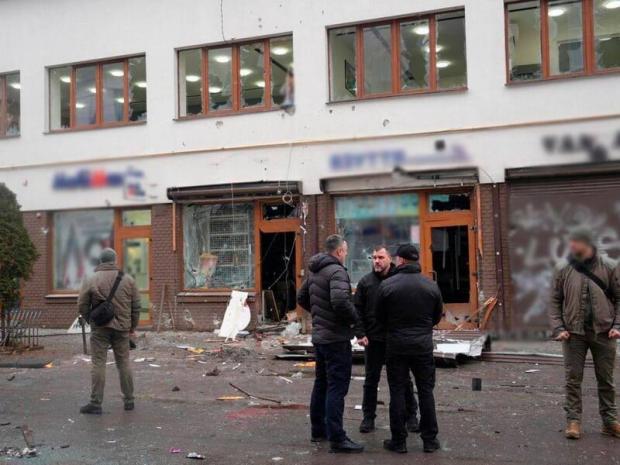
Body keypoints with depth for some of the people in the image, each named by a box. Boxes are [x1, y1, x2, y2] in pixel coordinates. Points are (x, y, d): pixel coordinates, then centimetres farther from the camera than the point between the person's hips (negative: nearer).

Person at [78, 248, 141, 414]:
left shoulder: (90, 280, -4)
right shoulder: (128, 279, 1)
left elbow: (82, 306, -3)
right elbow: (136, 306, 4)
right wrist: (133, 326, 14)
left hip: (100, 328, -2)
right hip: (122, 328, 2)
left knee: (98, 364, 2)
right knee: (124, 363, 11)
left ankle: (96, 403, 4)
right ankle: (129, 400, 18)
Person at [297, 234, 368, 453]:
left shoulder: (315, 272, 10)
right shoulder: (337, 271, -17)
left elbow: (301, 298, 20)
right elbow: (341, 301, -31)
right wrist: (358, 328, -23)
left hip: (319, 335, 9)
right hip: (336, 338, -9)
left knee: (321, 384, 18)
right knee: (337, 388, -4)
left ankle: (318, 430, 28)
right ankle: (337, 438, -1)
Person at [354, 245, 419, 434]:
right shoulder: (365, 282, 3)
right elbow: (357, 310, 2)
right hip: (373, 339, 1)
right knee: (371, 380, 11)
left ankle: (411, 415, 22)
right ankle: (368, 416, 22)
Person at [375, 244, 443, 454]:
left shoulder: (387, 285, -9)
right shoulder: (431, 285, -1)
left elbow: (379, 316, 1)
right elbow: (437, 316, 9)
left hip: (396, 344, -2)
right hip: (423, 344, 2)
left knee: (397, 392, 6)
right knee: (426, 391, 11)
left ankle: (398, 440, 10)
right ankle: (430, 440, 15)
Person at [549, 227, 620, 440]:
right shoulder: (563, 269, -3)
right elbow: (555, 301, 1)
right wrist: (558, 328, -8)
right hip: (574, 333, 0)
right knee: (573, 378, 4)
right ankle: (573, 420, 12)